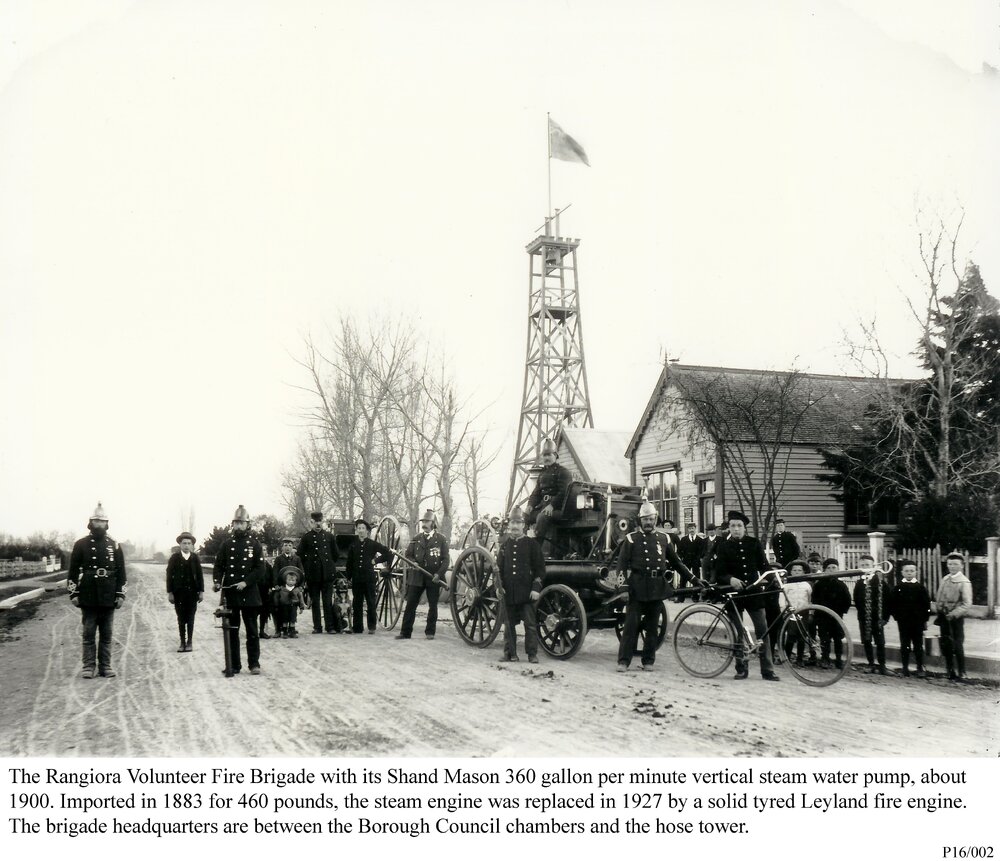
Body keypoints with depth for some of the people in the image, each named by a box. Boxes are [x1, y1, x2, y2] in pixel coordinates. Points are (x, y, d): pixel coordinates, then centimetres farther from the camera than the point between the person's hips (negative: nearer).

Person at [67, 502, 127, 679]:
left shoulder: (114, 546, 6)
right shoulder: (81, 545, 2)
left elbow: (121, 572, 7)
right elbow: (73, 571, 2)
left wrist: (121, 594, 2)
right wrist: (73, 593, -4)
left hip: (108, 597, 2)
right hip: (88, 597, -2)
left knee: (107, 634, 6)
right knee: (89, 633, 3)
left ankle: (105, 666, 12)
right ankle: (89, 666, 9)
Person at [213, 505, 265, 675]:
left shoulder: (254, 544, 0)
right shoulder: (227, 544, 7)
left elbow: (260, 569, -4)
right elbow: (218, 565, 6)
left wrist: (246, 582, -16)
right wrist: (217, 581, -12)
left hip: (249, 593, -2)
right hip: (229, 593, 2)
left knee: (252, 631, 2)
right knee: (232, 630, 7)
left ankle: (254, 664, 8)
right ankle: (234, 664, 14)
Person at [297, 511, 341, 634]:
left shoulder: (329, 536, 9)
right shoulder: (306, 537, 4)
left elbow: (335, 554, 17)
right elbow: (300, 555, 7)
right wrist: (308, 568, 5)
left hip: (328, 574, 1)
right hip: (313, 576, -1)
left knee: (328, 601, -1)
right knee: (315, 602, 4)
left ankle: (330, 627, 2)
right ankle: (317, 627, 9)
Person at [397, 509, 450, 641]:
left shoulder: (441, 539, 0)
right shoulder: (416, 539, 10)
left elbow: (446, 559, -2)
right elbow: (408, 555, 13)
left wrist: (439, 574, -14)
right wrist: (413, 562, -9)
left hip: (434, 578, -2)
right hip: (416, 577, 2)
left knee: (432, 606, 6)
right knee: (410, 604, 0)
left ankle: (430, 632, 17)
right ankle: (405, 632, 3)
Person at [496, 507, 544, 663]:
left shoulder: (531, 544, 2)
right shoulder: (504, 546, 12)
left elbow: (540, 568, -1)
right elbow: (499, 568, 15)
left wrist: (536, 588, -8)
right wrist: (499, 586, 3)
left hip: (527, 592, -3)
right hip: (508, 592, 3)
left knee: (530, 624, -2)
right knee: (509, 624, 8)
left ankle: (532, 654, 4)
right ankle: (510, 653, 16)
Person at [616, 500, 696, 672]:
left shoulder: (663, 539, 12)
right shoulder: (631, 539, 3)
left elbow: (676, 562, 17)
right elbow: (622, 562, -3)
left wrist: (693, 579, 13)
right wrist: (621, 579, -18)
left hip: (657, 587, 3)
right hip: (637, 587, -3)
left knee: (652, 626, 8)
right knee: (631, 624, -4)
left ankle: (648, 661, 16)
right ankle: (623, 661, -1)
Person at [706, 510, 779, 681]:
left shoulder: (754, 543, 4)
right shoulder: (723, 546, 0)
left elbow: (764, 565, 6)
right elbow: (719, 574, -4)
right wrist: (730, 579, -24)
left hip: (753, 592, 1)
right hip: (734, 593, -1)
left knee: (763, 630, -2)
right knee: (737, 633, 5)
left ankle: (767, 670, 3)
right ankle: (741, 668, 16)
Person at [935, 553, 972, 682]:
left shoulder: (964, 582, -12)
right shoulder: (944, 579, 7)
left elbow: (967, 603, -17)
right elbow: (938, 598, 15)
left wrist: (954, 614, -26)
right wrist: (939, 614, 10)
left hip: (956, 618, -6)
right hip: (944, 617, 6)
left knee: (958, 646, -1)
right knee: (945, 646, 12)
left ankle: (961, 674, 10)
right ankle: (951, 672, 25)